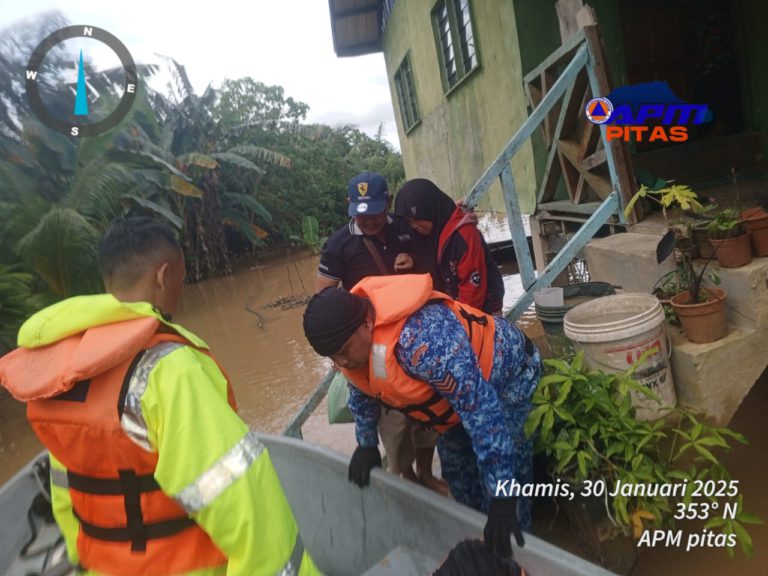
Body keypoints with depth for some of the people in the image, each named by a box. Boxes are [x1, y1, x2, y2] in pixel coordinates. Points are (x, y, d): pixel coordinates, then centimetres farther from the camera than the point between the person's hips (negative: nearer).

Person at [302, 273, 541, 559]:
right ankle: (477, 536, 42)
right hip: (455, 388, 8)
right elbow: (362, 389, 6)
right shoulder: (350, 338, -15)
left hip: (509, 375, -7)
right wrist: (366, 444, 12)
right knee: (457, 471, 17)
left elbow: (483, 410, -41)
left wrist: (502, 498, -37)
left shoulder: (422, 337, -43)